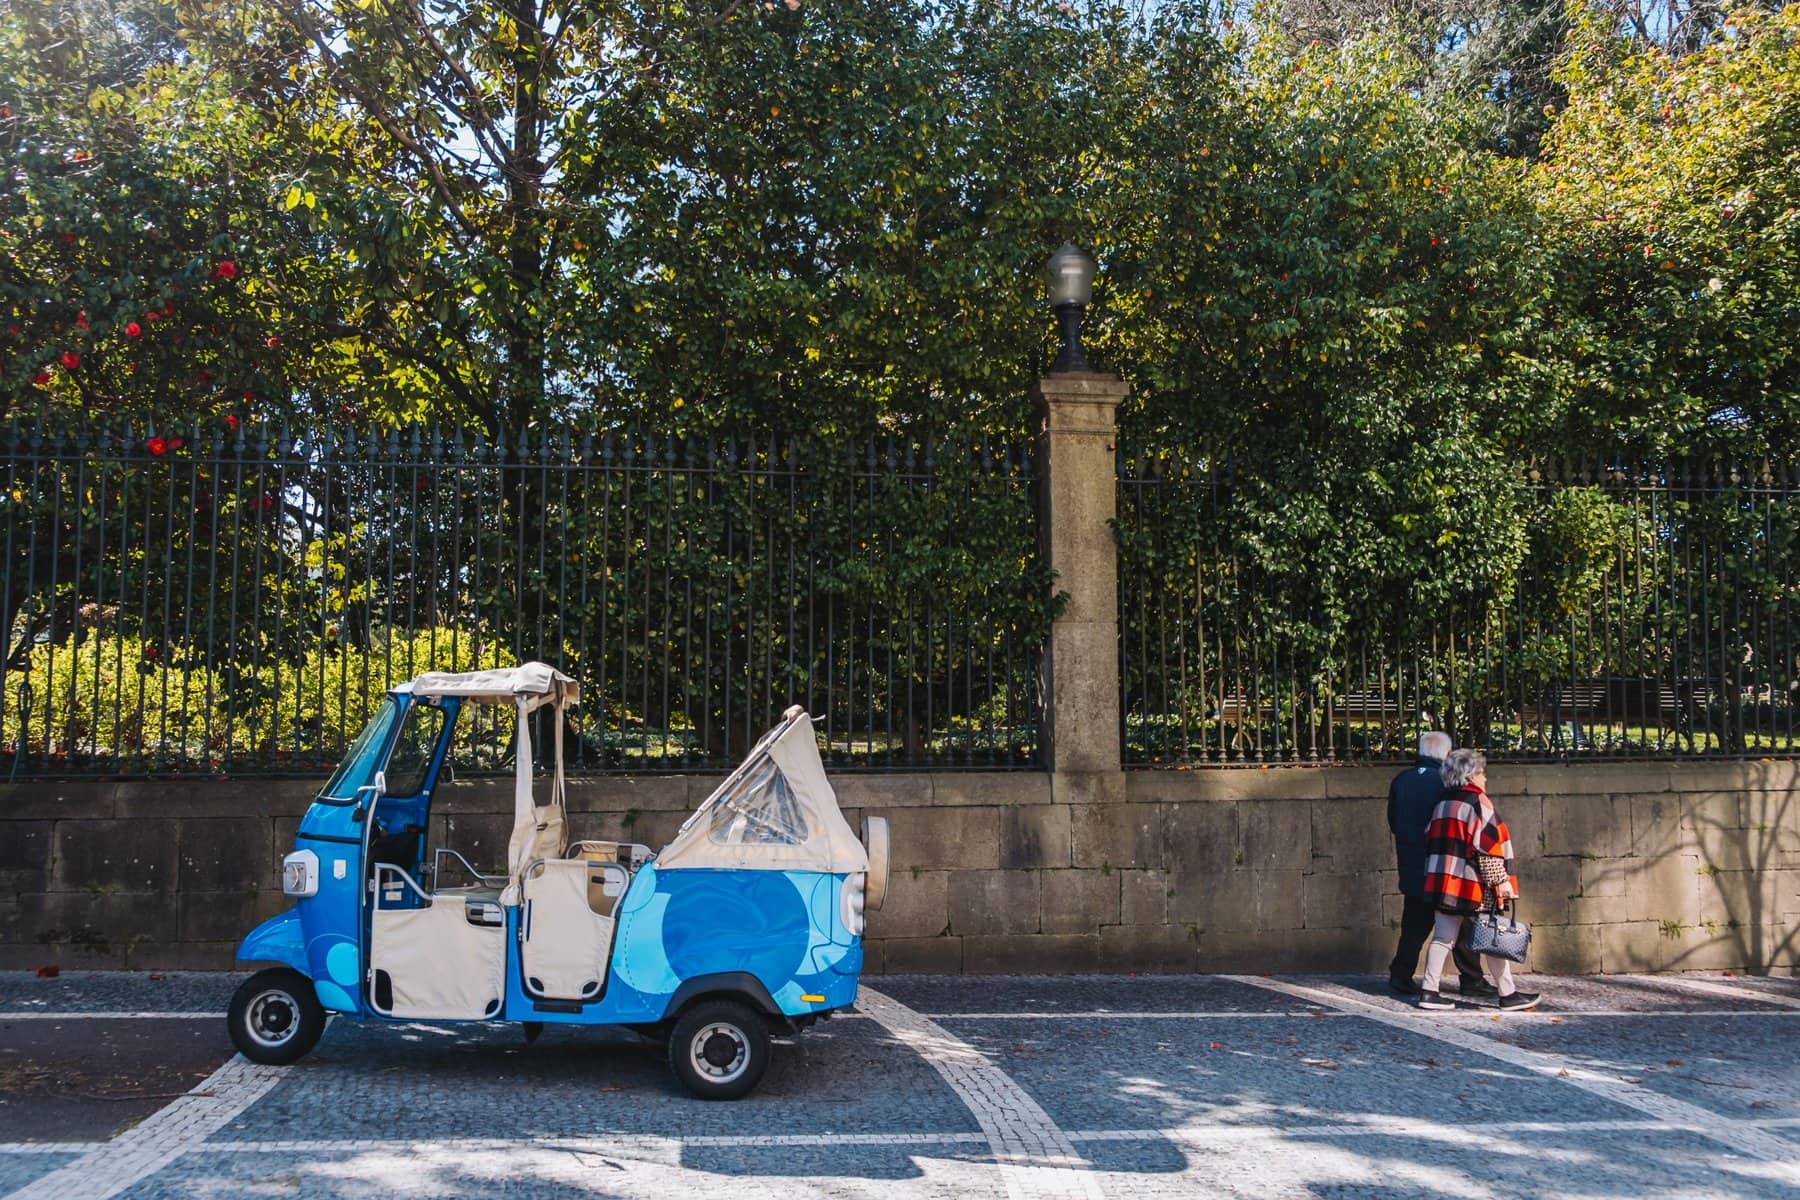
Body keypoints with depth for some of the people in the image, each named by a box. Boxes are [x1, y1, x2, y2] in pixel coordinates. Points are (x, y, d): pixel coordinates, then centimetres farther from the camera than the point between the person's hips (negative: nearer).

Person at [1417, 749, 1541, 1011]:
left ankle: (1428, 991, 3)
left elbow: (1431, 841, 17)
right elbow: (1491, 842, -14)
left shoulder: (1441, 804, 14)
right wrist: (1502, 879, -13)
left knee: (1443, 937, 8)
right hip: (1473, 886, -7)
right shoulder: (1478, 801, -8)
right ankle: (1508, 995, 11)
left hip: (1442, 881, 7)